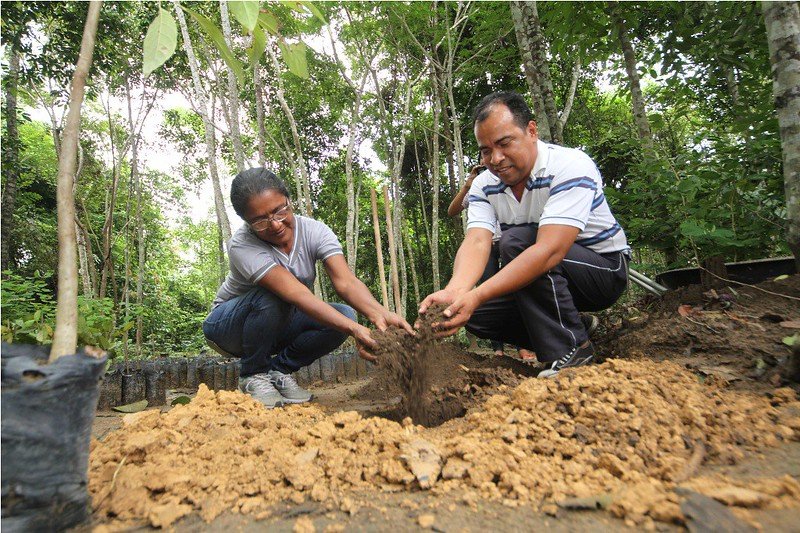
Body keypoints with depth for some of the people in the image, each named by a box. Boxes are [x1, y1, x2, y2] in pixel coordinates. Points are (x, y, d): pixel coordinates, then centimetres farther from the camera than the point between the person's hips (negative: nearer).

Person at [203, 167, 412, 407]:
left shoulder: (314, 231, -19)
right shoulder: (241, 245, -30)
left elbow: (345, 281, -33)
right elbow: (296, 293, -43)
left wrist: (378, 314, -53)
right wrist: (354, 329, -55)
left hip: (280, 324, 4)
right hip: (230, 324, -3)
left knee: (344, 313, -22)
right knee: (270, 299, -37)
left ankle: (279, 371, -2)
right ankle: (254, 376, -9)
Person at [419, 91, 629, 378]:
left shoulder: (571, 166, -25)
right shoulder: (484, 185, -6)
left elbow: (549, 251, -38)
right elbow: (476, 243, -23)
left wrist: (476, 296, -47)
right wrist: (454, 291, -45)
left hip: (605, 269, -6)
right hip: (542, 280, 7)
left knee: (515, 240, -31)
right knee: (476, 316, -7)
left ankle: (571, 350, -20)